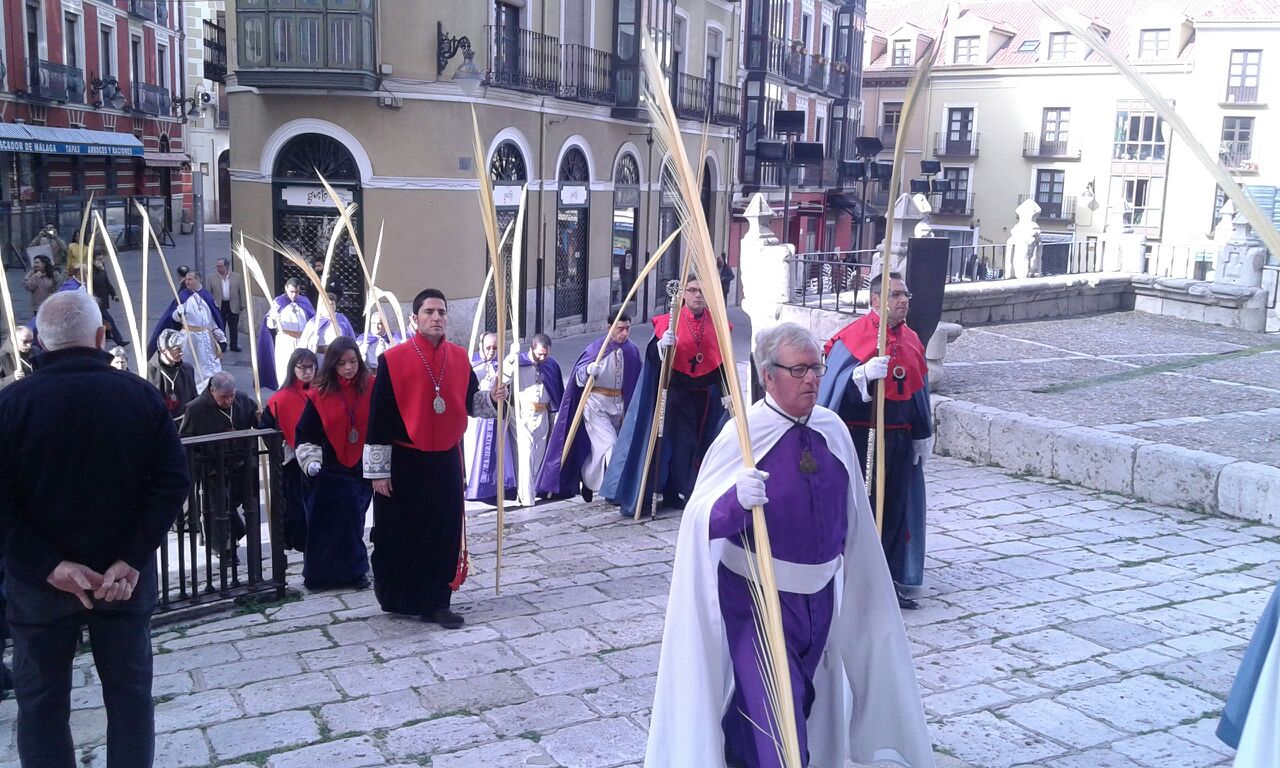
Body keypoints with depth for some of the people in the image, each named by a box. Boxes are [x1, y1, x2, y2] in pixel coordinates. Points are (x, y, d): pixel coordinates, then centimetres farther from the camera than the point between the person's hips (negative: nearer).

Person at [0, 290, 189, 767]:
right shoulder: (141, 395, -5)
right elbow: (172, 482, -10)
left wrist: (49, 566, -12)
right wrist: (132, 560, -11)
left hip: (40, 582, -1)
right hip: (126, 577, 1)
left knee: (41, 699, 13)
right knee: (129, 691, 13)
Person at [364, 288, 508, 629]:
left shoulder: (459, 357, 4)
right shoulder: (393, 359, -10)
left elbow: (469, 401, 15)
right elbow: (380, 418, -9)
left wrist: (492, 397, -8)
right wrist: (379, 470, -9)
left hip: (446, 461, 4)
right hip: (404, 463, -4)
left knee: (445, 533, 6)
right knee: (400, 533, 6)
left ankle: (435, 603, 17)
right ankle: (396, 597, 26)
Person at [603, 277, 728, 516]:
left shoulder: (716, 323, 5)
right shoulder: (669, 321, -4)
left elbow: (723, 361, 9)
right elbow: (653, 356, -12)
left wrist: (727, 393, 5)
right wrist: (662, 344, -33)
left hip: (707, 395, 3)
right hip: (678, 394, -3)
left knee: (703, 442, 9)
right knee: (682, 443, -7)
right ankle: (684, 494, 2)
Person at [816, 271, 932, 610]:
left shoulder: (911, 340, 11)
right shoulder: (854, 335, -9)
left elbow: (919, 391, 16)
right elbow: (836, 384, -16)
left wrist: (923, 436, 16)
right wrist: (865, 373, -34)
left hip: (898, 439, 6)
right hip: (859, 437, -6)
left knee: (895, 507, 11)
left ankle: (888, 579, 22)